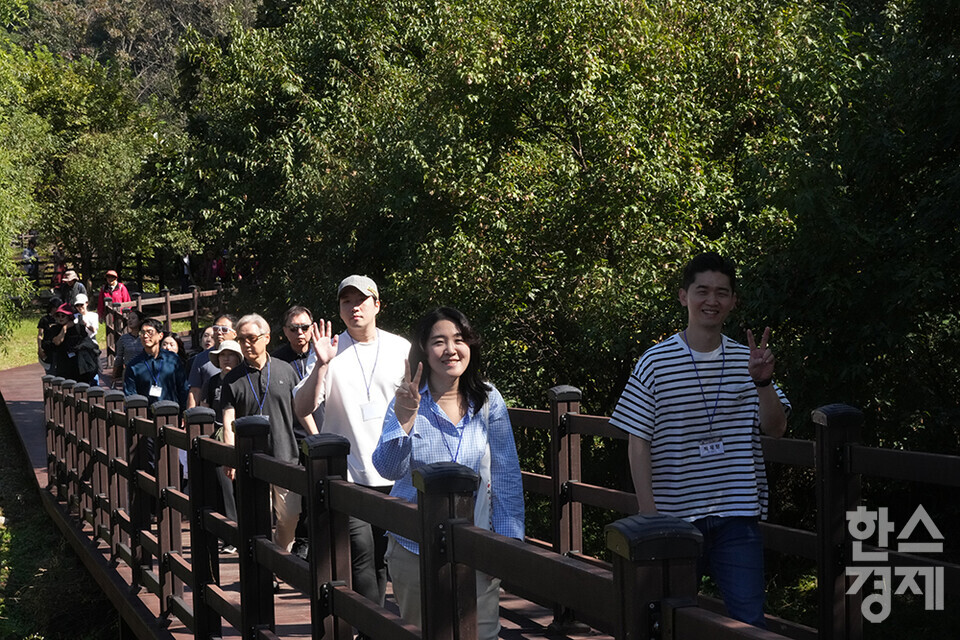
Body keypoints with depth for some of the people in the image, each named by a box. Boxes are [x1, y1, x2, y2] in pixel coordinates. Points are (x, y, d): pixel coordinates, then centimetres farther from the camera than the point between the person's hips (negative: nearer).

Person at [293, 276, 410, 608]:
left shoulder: (400, 349, 6)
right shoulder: (329, 352, 0)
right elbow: (303, 409, -9)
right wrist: (321, 366, -22)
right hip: (348, 473, -3)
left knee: (382, 557, 10)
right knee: (360, 554, -11)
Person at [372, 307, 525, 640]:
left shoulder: (488, 401, -2)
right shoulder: (407, 403, -4)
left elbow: (507, 476, 0)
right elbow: (388, 469, -15)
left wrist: (508, 538, -4)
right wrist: (404, 416, -29)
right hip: (414, 547, 0)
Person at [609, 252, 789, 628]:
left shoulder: (746, 359, 6)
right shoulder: (656, 362, -3)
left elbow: (775, 428, 2)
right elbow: (638, 444, -2)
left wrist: (763, 382, -16)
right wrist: (649, 515, -7)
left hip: (737, 516, 2)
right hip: (674, 516, -1)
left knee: (749, 620, -1)